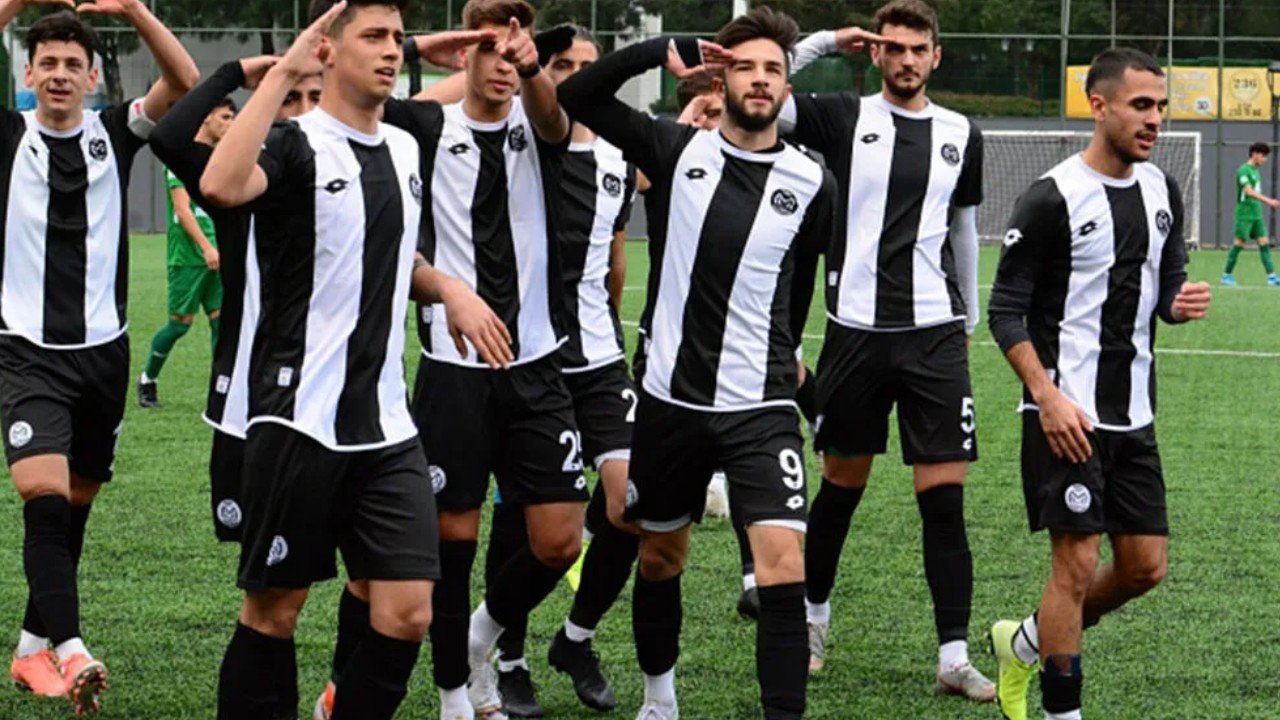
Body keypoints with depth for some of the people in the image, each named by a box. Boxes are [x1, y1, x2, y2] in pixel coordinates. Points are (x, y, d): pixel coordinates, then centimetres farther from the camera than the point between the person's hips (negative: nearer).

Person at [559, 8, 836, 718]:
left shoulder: (811, 184, -2)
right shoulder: (676, 149, -1)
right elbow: (575, 95, -5)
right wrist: (666, 49, -10)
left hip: (760, 407, -2)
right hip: (670, 398, 2)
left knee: (784, 568, -16)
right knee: (659, 558, 17)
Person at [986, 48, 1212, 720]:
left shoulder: (1160, 191, 8)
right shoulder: (1052, 198, -13)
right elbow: (1005, 311, -11)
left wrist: (1180, 302, -7)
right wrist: (1049, 398, -21)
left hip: (1133, 414, 7)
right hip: (1066, 415, -7)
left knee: (1146, 565, 9)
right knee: (1077, 563, -7)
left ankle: (1026, 644, 30)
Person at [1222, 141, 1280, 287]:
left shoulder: (1256, 171, 15)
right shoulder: (1244, 171, -12)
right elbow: (1249, 192, -23)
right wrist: (1268, 201, -31)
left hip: (1256, 214, 8)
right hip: (1244, 213, -8)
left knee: (1264, 242, 0)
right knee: (1240, 243, -4)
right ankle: (1227, 275, 7)